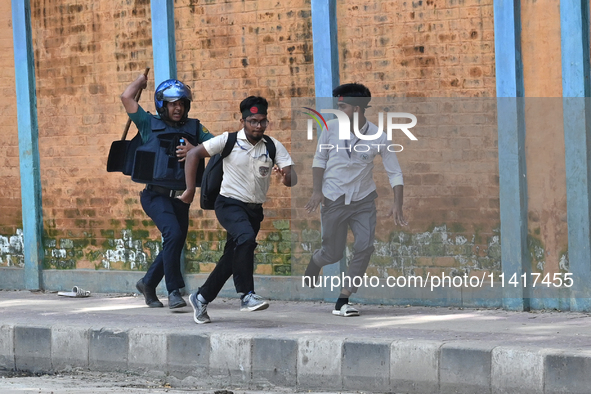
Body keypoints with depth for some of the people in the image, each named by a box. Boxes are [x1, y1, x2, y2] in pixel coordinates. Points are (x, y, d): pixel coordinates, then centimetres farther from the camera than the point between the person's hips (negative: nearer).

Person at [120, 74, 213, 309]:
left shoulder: (194, 128, 9)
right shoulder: (150, 125, 2)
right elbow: (127, 97, -5)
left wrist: (194, 150, -15)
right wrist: (141, 80, 12)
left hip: (181, 198, 5)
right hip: (157, 195, -5)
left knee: (175, 246, 12)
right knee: (173, 233, -26)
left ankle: (148, 283, 37)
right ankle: (174, 291, -21)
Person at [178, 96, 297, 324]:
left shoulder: (273, 147, -2)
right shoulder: (229, 141, -8)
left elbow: (293, 179, -11)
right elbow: (194, 154, -2)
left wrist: (285, 177, -36)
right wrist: (190, 189, -7)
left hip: (254, 210, 4)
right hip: (230, 204, -4)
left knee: (232, 258, 9)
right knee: (246, 238, -32)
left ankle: (201, 298, 28)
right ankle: (246, 295, -29)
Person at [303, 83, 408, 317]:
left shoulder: (378, 137, -11)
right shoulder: (331, 128, -9)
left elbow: (394, 172, -6)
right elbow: (319, 159, 4)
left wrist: (397, 204, -17)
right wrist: (317, 190, -6)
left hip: (364, 199, 0)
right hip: (334, 199, 0)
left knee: (365, 247, -16)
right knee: (333, 253, 4)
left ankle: (342, 302, -9)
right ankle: (313, 264, 42)